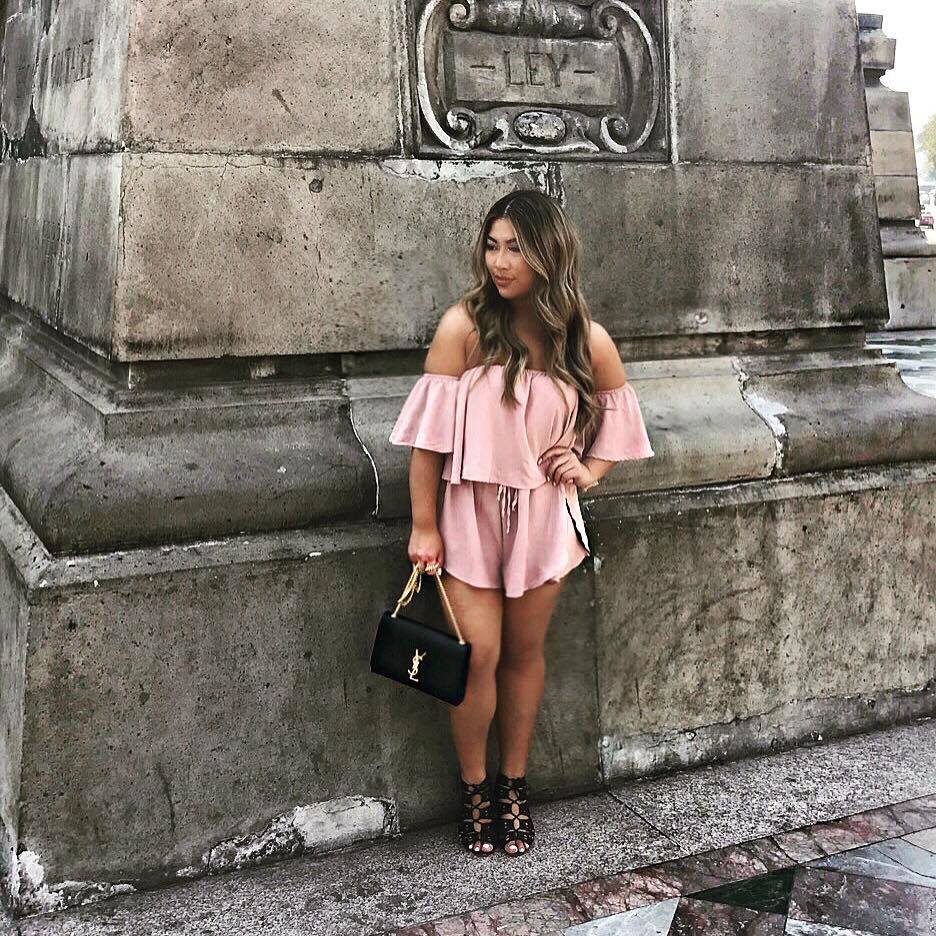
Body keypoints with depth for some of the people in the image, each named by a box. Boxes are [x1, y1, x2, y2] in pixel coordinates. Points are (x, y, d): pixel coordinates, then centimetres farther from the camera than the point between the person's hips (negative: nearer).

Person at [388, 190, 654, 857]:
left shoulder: (588, 342, -6)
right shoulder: (464, 326, -14)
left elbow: (619, 413, 13)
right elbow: (429, 432, -11)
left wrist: (591, 470, -4)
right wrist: (424, 526, -8)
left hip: (544, 515, 2)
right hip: (472, 509, -2)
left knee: (525, 652, 12)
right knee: (479, 652, -4)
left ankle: (514, 784, 31)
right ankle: (473, 789, 20)